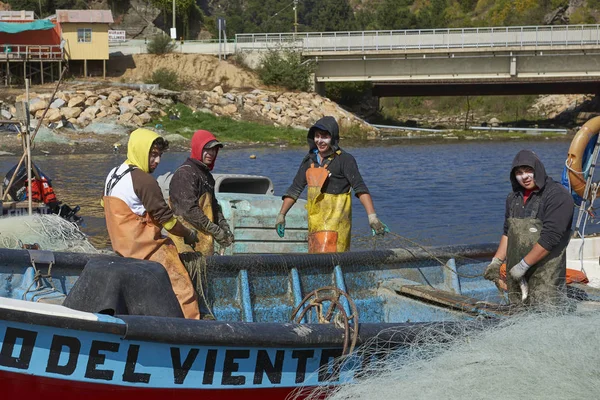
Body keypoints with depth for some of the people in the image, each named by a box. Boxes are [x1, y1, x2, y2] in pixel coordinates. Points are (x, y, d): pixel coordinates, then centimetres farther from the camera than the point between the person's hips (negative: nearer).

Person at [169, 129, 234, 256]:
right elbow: (189, 209, -19)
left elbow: (214, 206, 24)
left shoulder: (207, 175, 20)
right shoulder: (184, 174, -12)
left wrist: (225, 228, 7)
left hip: (204, 241, 9)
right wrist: (216, 231, -17)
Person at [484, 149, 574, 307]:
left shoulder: (558, 195, -10)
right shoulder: (514, 198, 16)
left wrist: (523, 265, -17)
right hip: (516, 276, 7)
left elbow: (549, 238, -18)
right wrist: (496, 262, 13)